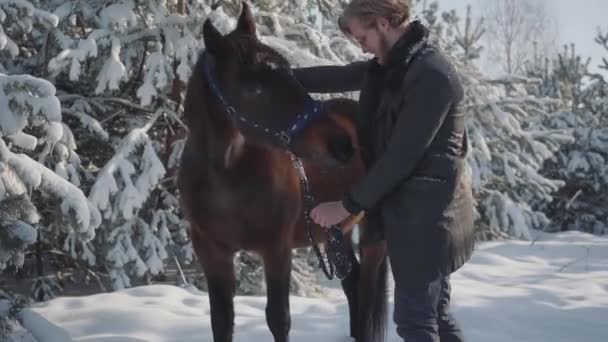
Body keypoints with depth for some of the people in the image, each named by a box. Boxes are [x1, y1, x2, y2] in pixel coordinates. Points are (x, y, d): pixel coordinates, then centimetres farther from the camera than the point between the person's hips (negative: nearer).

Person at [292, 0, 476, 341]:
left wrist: (348, 205, -16)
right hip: (414, 211, 9)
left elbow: (401, 156, -22)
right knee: (433, 312, 16)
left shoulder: (432, 76, -22)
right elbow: (339, 77, 18)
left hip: (427, 214, -9)